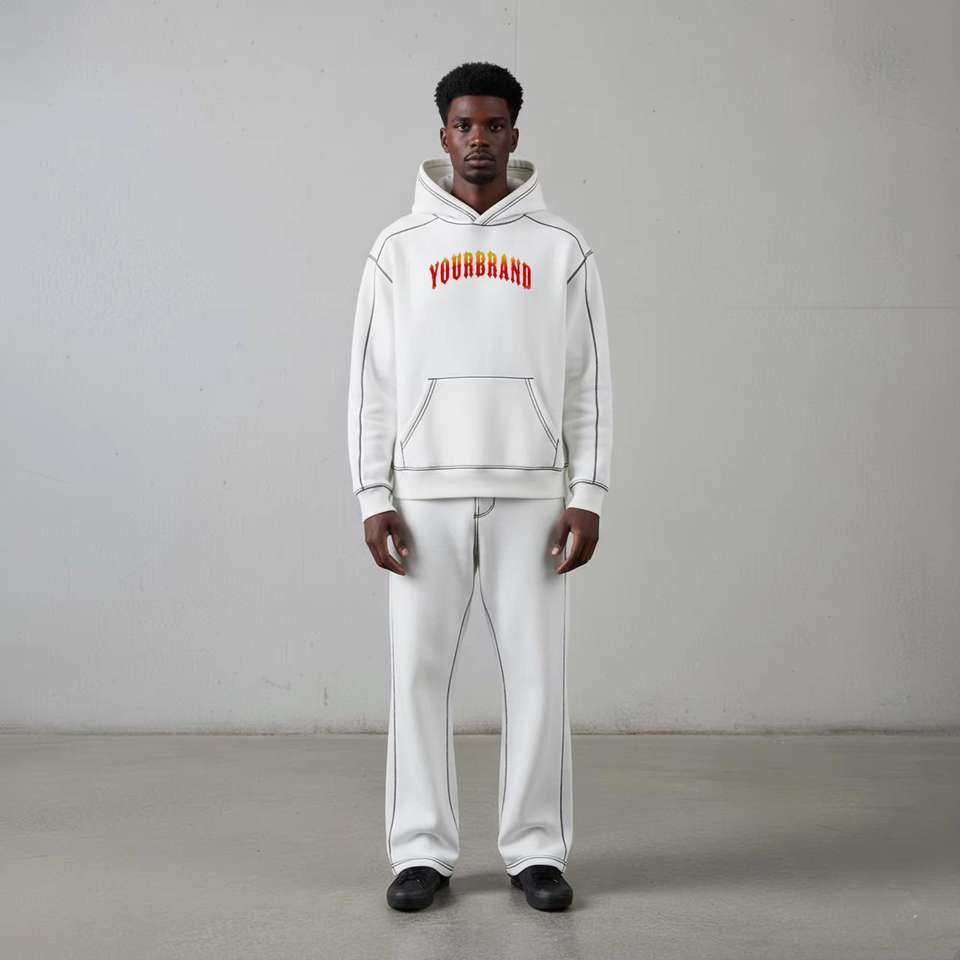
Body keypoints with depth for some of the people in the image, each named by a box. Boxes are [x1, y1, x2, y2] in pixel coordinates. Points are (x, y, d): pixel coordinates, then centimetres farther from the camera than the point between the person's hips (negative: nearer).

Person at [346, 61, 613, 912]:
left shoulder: (562, 248, 5)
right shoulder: (400, 247, 6)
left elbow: (590, 382, 3)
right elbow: (371, 379, 4)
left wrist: (588, 496, -5)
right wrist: (373, 498, -3)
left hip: (529, 496, 0)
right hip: (426, 496, 1)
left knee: (536, 673, 2)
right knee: (419, 672, 2)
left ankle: (537, 851, 15)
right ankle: (424, 851, 15)